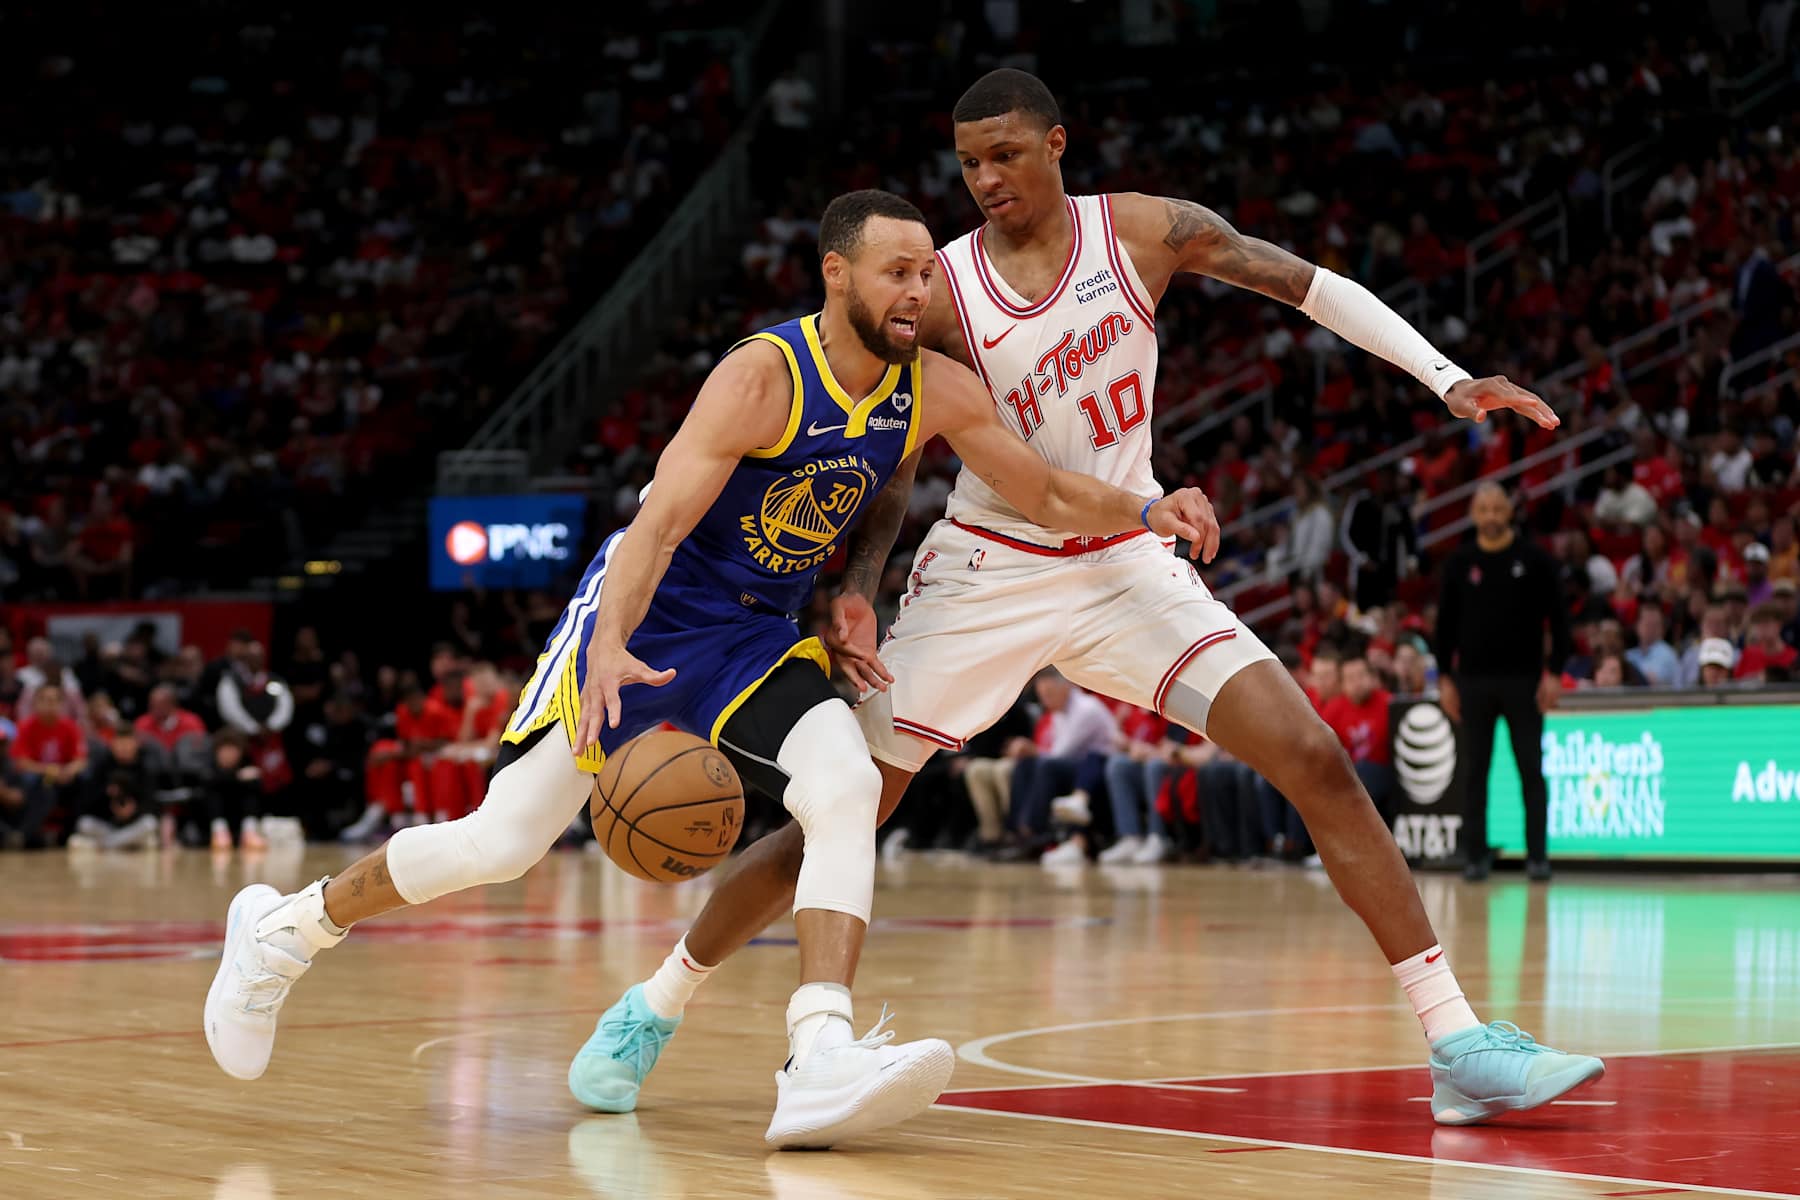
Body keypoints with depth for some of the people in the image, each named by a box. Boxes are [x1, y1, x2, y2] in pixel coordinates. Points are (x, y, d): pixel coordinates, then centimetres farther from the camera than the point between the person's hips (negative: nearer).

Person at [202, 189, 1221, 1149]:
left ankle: (820, 1061, -34)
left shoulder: (936, 390, -6)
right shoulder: (764, 376, -24)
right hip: (649, 613, -5)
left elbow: (1046, 493, 4)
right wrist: (610, 653, -47)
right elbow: (659, 524, -31)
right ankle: (285, 929, 16)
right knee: (504, 843, -7)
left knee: (848, 790, -24)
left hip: (763, 636, 5)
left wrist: (1145, 511, -16)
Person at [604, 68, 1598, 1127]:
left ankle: (1459, 1043, -12)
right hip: (988, 573, -1)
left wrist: (1446, 377, -11)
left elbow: (1313, 285, -1)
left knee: (1317, 761, -14)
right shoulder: (943, 293, -9)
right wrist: (854, 592, -15)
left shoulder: (1145, 233, -6)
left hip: (1128, 565, 1)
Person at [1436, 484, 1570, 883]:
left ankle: (1537, 854, 2)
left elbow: (1557, 618, 0)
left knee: (1531, 770, -2)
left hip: (1523, 680, -2)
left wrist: (1554, 672, -8)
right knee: (1475, 771, 3)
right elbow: (1445, 623, 8)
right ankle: (1476, 854, 8)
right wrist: (1445, 678, 1)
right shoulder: (1459, 563, 5)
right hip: (1473, 681, 2)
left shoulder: (1534, 560, 0)